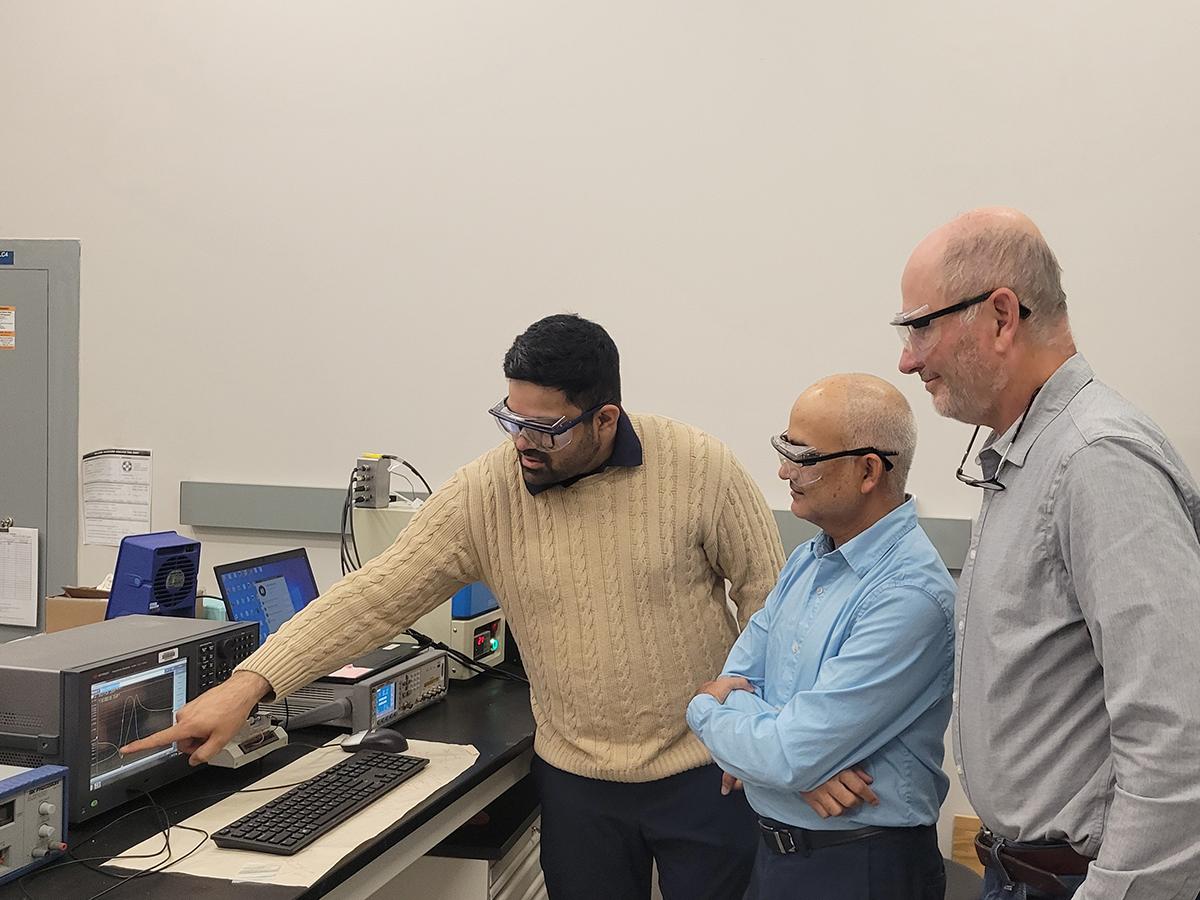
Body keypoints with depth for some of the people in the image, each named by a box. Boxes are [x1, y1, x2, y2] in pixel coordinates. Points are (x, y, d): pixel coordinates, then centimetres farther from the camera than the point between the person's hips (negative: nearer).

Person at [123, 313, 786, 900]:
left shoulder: (700, 468, -14)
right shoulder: (484, 492, -9)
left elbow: (767, 594, -4)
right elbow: (376, 596, -11)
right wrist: (247, 686, -18)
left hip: (703, 773, -1)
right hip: (576, 779, 2)